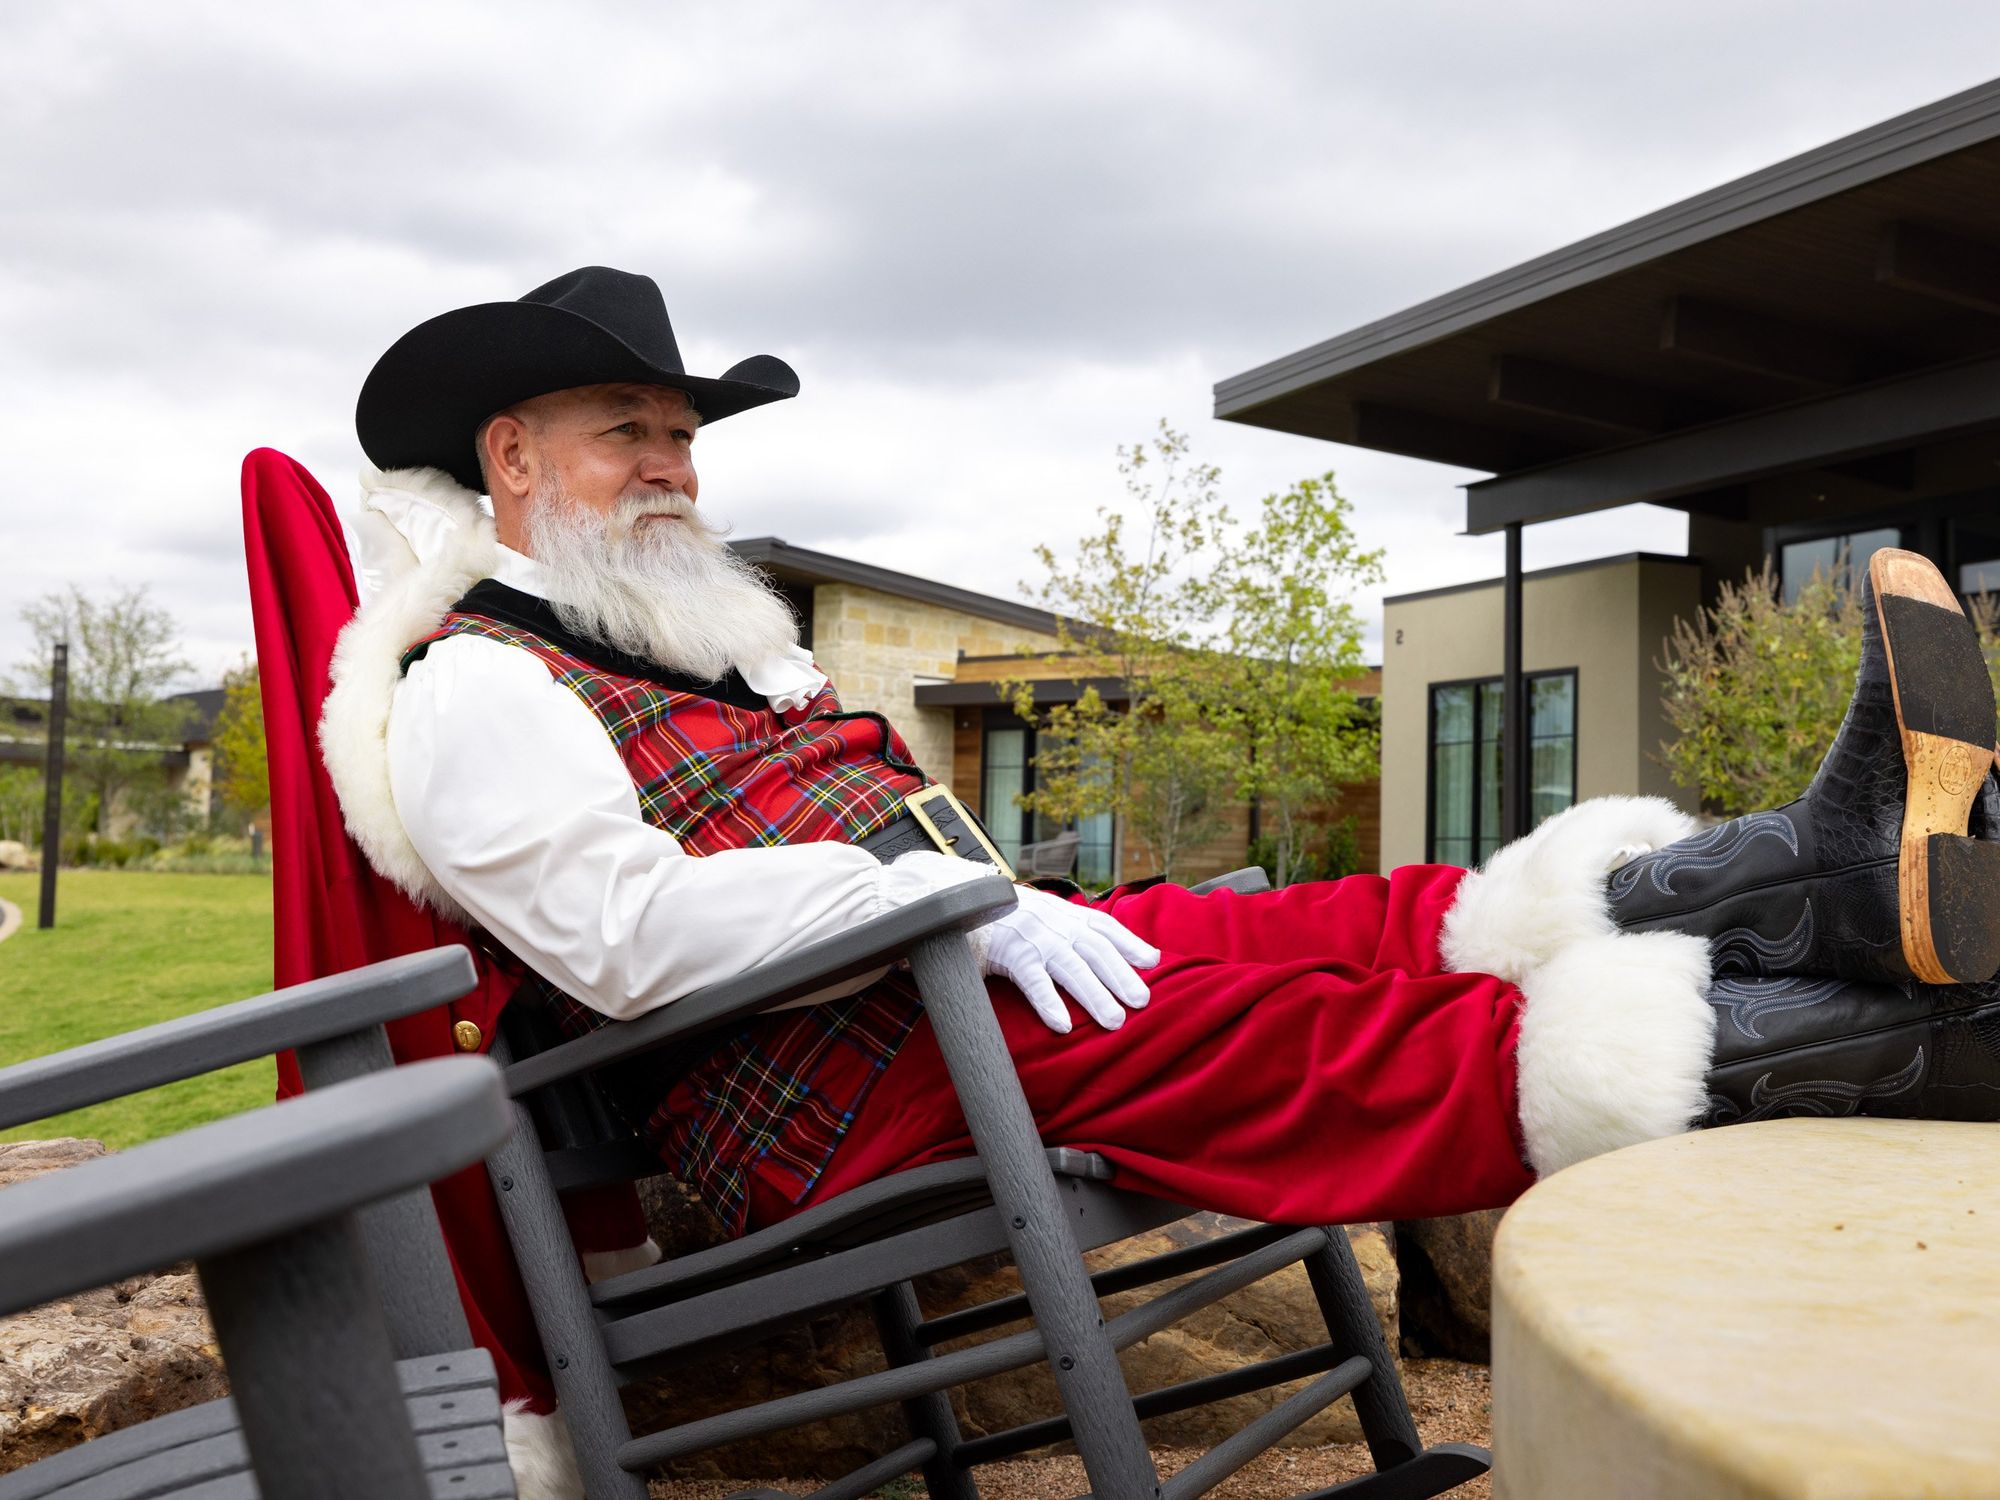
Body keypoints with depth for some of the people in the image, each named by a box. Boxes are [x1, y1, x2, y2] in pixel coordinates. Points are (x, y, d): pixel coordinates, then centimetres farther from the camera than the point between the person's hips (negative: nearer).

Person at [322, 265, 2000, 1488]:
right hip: (826, 1090, -9)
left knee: (1363, 928, -13)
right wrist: (967, 904, -21)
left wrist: (1029, 915, 13)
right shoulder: (473, 687, 0)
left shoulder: (706, 646, 29)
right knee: (1268, 1031, -27)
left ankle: (1836, 870, -24)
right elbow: (628, 934, -17)